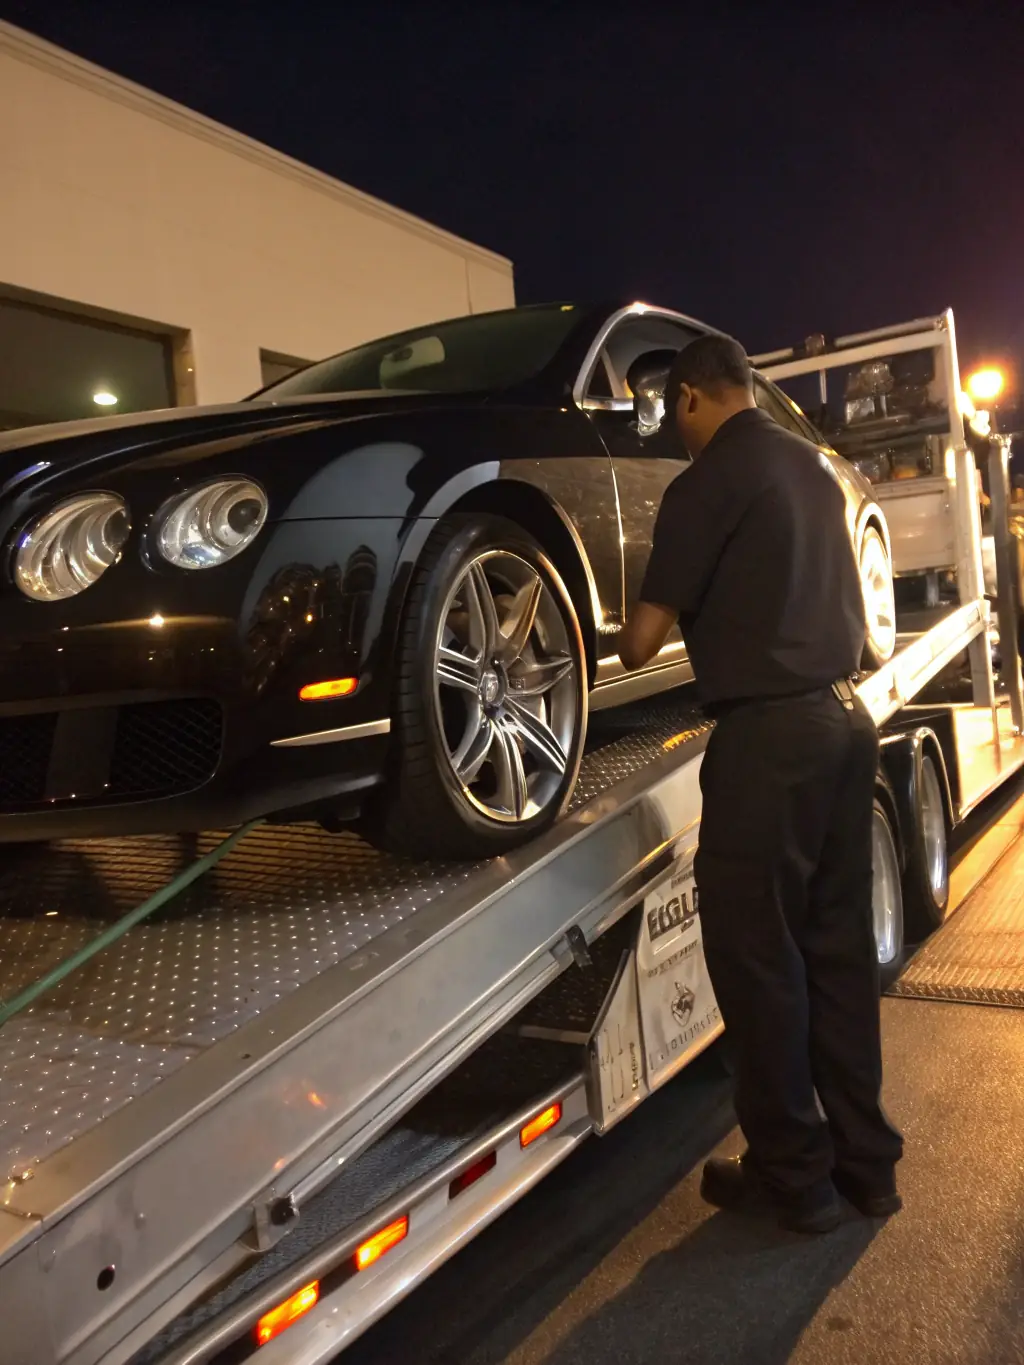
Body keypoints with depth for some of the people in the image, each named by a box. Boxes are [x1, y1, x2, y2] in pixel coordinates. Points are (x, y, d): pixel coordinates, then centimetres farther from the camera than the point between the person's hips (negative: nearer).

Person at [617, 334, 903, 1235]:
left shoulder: (712, 481, -9)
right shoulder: (813, 467, 15)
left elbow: (644, 643, -9)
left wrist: (619, 640, 12)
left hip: (770, 731, -8)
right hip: (845, 717, 9)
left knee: (757, 954, 3)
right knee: (839, 945, 14)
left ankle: (794, 1176, 15)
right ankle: (865, 1159, 25)